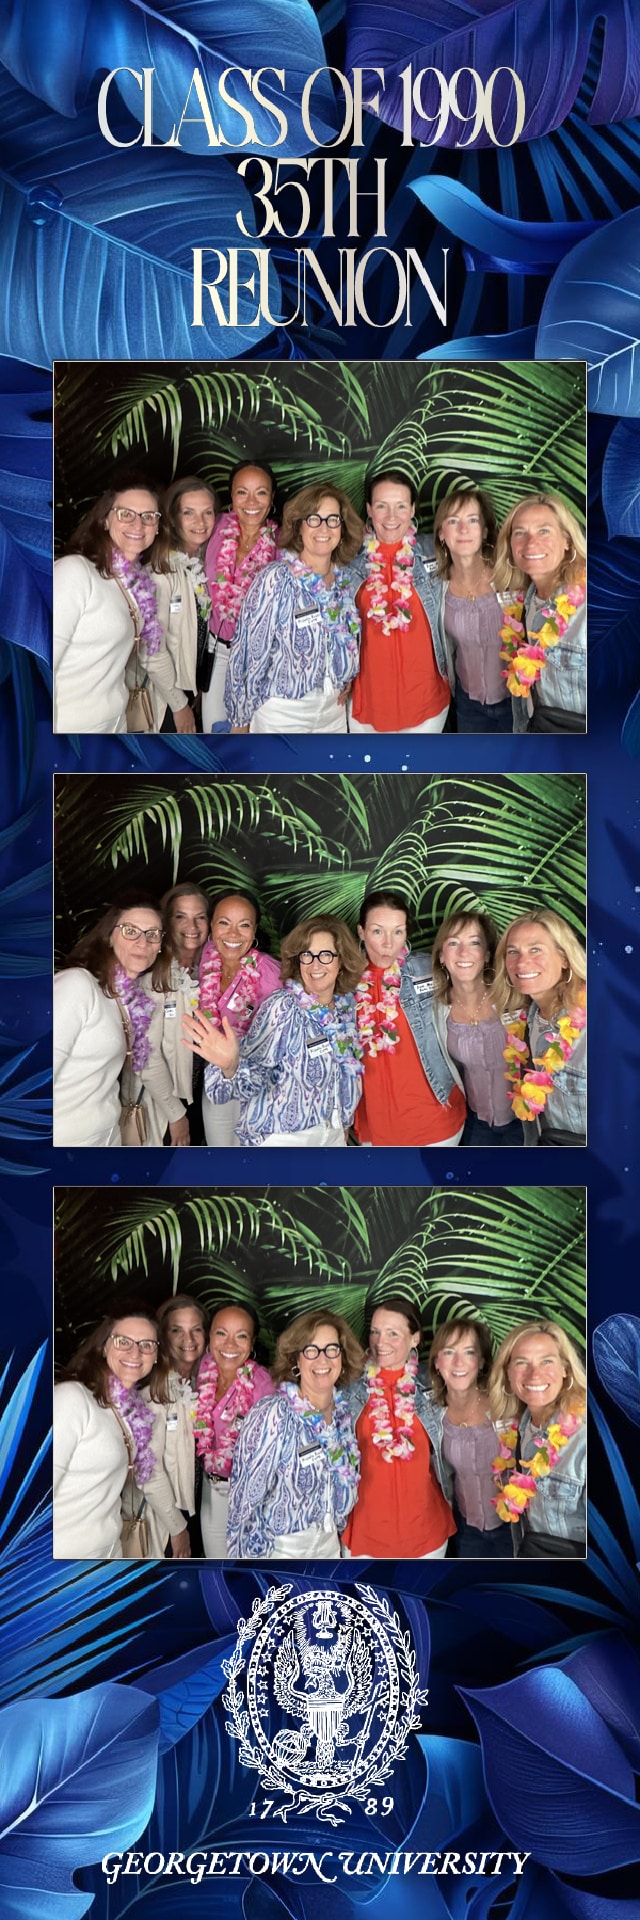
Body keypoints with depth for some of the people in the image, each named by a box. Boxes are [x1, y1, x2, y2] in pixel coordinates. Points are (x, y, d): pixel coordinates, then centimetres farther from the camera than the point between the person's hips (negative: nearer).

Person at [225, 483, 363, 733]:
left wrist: (346, 679, 5)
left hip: (332, 709, 5)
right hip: (281, 713, -5)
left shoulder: (345, 579, 2)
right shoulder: (276, 579, -14)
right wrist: (240, 718, -9)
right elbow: (250, 651, -12)